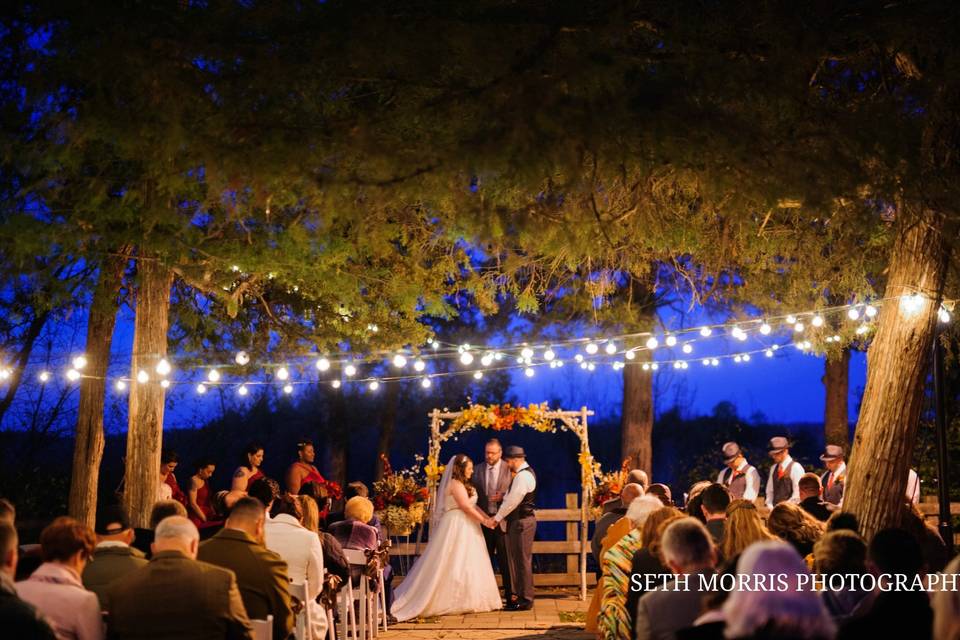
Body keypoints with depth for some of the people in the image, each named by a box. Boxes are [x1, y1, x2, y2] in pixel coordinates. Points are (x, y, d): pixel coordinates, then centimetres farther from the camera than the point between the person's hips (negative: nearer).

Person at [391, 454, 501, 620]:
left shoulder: (463, 484, 17)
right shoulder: (456, 484, -14)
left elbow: (473, 505, 14)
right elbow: (466, 507, -18)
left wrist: (488, 518, 4)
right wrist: (484, 521, -10)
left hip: (464, 528, 10)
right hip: (456, 526, -10)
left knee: (465, 566, 8)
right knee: (456, 565, -6)